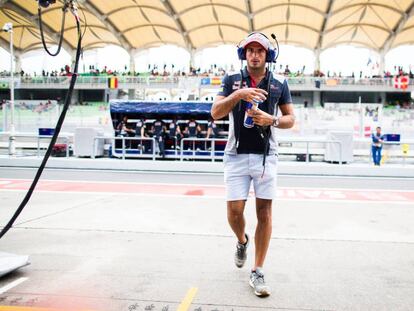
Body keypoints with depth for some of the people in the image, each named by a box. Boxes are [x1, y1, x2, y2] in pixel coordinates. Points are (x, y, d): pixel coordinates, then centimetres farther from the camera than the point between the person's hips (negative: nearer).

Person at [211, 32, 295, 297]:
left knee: (264, 213, 0)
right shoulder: (232, 81, 6)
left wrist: (271, 120, -12)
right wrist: (238, 94, -21)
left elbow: (290, 119, 9)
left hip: (266, 155, 0)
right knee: (234, 211, -3)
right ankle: (242, 241, 33)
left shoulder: (279, 84, 8)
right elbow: (215, 113, -5)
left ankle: (258, 272, 11)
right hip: (237, 155, 0)